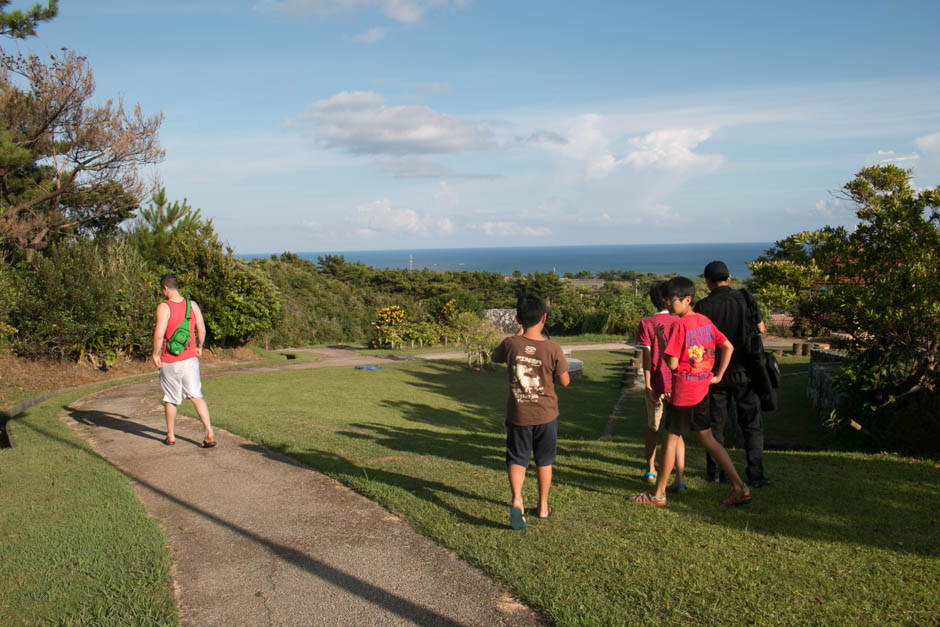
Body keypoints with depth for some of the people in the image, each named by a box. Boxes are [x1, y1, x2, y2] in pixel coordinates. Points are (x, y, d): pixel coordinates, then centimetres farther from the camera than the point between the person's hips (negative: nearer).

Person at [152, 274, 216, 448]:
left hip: (170, 362, -3)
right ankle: (209, 432, -8)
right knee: (197, 396, 5)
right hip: (190, 359, 4)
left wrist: (155, 354, -8)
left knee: (170, 400, 12)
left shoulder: (164, 307, -14)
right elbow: (202, 330, 4)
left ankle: (170, 436, 25)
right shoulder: (192, 305, 1)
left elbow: (159, 334, -21)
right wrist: (199, 347, 20)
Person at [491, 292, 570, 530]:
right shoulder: (553, 349, -16)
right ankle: (543, 507, 29)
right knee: (544, 461, 17)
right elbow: (564, 381, -5)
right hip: (546, 415, 0)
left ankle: (516, 499, -14)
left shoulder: (511, 344, -13)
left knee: (517, 459, 10)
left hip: (518, 414, 0)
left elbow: (494, 357, 10)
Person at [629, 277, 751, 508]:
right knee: (707, 439, 15)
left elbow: (672, 364, -19)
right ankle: (739, 487, 13)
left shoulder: (681, 325, -18)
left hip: (683, 391, -8)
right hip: (702, 390, 8)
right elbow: (728, 347, 13)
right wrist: (718, 376, 14)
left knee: (671, 439, 3)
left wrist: (665, 352, 0)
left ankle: (658, 494, 13)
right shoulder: (705, 321, 6)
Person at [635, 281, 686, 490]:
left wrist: (648, 386, -10)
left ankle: (650, 470, 32)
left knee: (653, 428, 18)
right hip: (678, 386, 1)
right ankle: (680, 479, -4)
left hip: (657, 386, -1)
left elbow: (647, 357, -11)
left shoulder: (646, 324, -6)